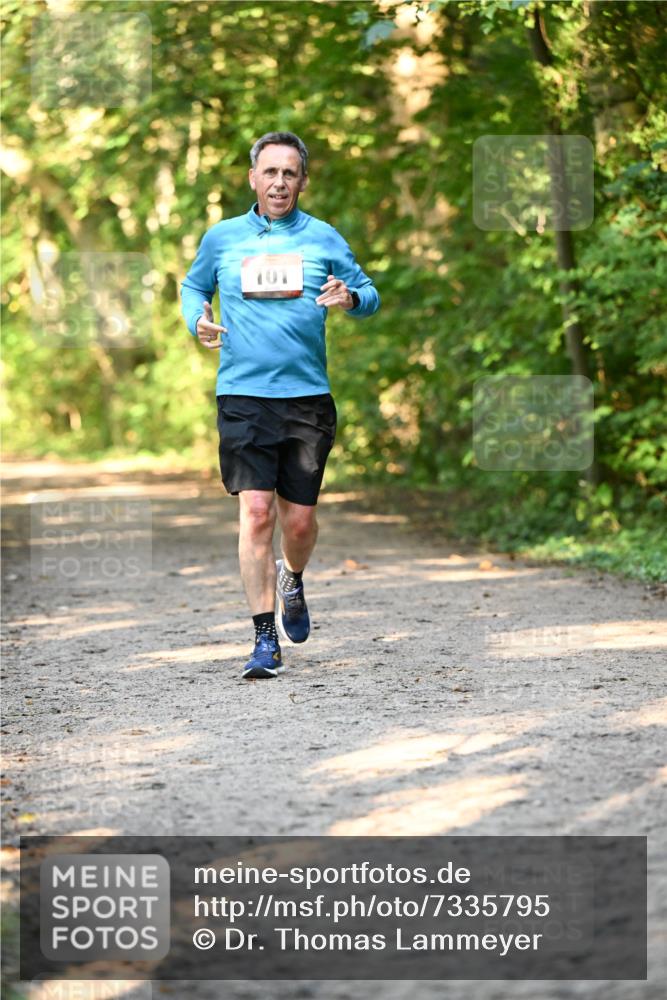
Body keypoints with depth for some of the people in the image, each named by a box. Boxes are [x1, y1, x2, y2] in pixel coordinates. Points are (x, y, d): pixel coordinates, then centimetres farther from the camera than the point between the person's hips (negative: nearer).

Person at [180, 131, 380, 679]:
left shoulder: (323, 238, 8)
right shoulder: (222, 238, 9)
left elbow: (368, 293, 14)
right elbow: (193, 285, 25)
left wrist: (351, 297, -9)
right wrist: (199, 320, 3)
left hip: (308, 395, 1)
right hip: (243, 394, -1)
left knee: (299, 518, 3)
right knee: (256, 512, -11)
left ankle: (292, 579, 39)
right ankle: (265, 639, -6)